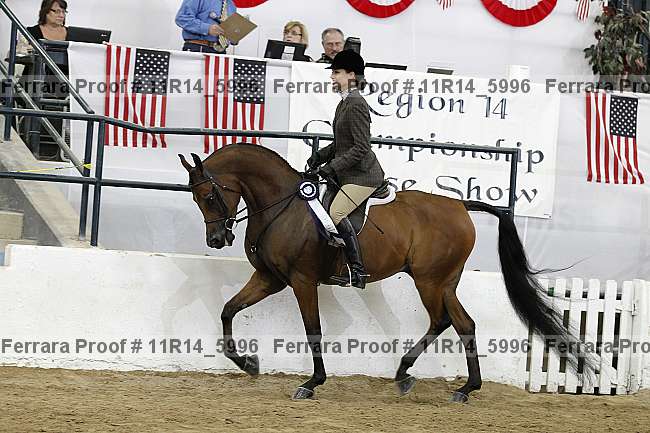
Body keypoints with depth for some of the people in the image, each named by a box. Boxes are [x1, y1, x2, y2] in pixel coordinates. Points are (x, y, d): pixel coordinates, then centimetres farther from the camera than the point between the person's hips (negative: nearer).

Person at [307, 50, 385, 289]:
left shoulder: (356, 105, -16)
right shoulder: (345, 103, 15)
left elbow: (360, 147, -21)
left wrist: (333, 166, -21)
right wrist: (320, 156, 9)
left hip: (363, 175, -11)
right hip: (349, 174, 11)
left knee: (336, 212, -23)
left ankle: (358, 270, -24)